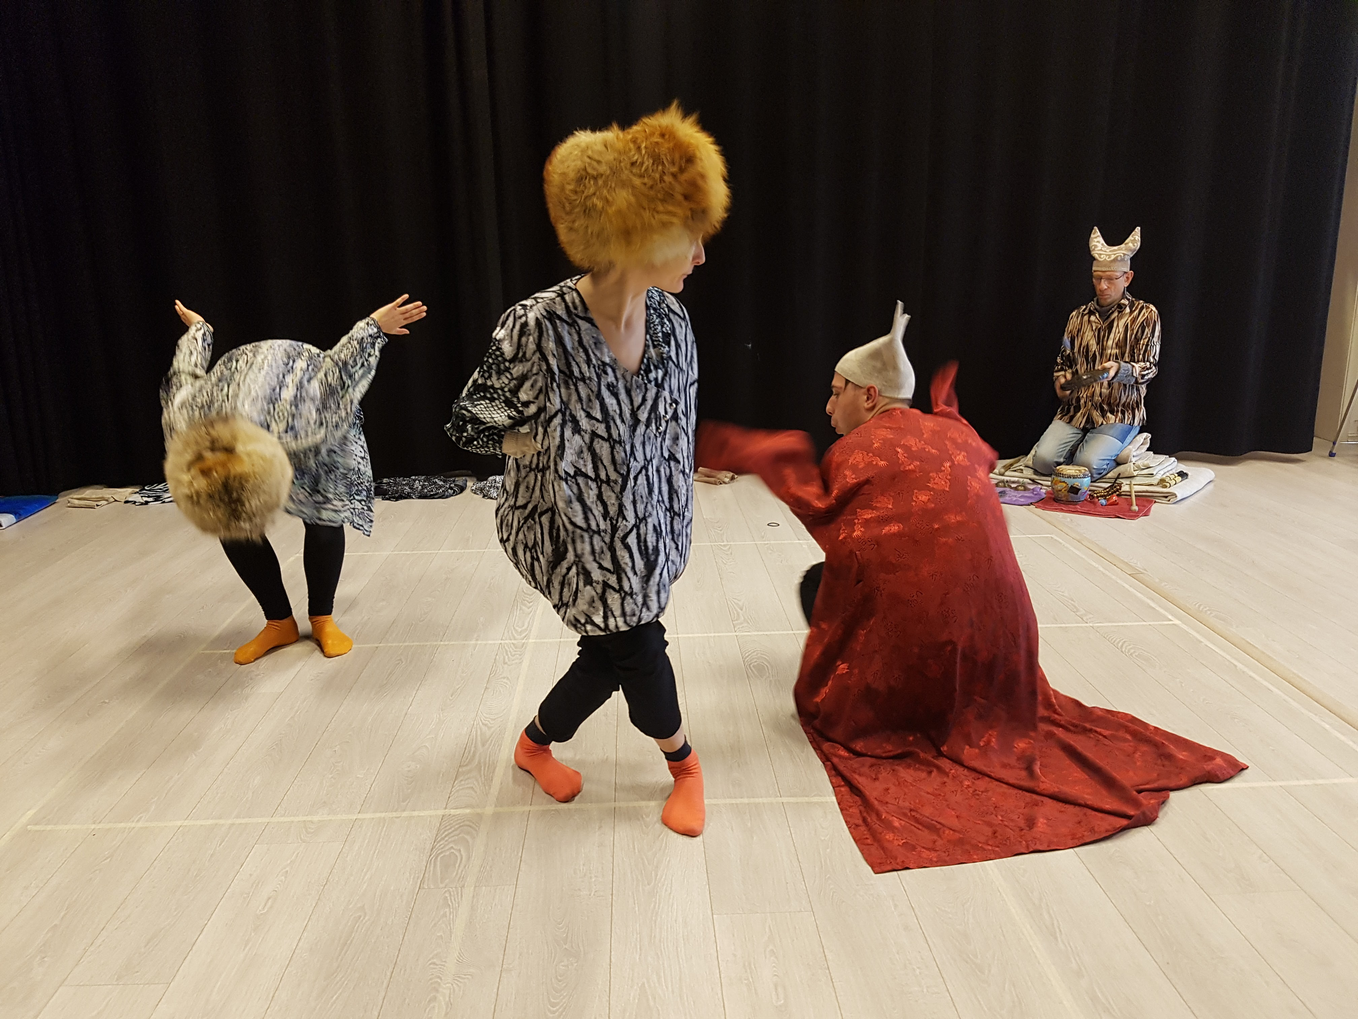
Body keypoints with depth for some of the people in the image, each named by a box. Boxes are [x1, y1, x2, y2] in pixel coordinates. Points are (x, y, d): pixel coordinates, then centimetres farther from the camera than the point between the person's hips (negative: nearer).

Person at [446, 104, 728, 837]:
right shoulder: (539, 328, -27)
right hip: (575, 528, -5)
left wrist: (672, 525, 8)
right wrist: (565, 444, -17)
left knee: (613, 654, 14)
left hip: (640, 523, 6)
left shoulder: (669, 318, -8)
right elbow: (470, 426, -15)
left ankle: (536, 743, 45)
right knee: (638, 649, 7)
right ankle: (683, 764, 38)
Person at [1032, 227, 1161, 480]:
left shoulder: (1145, 315, 0)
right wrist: (1061, 381, -5)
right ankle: (1087, 445, 11)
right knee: (1043, 460, -20)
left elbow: (1149, 367, -5)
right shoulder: (1078, 317, 12)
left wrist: (1120, 370, -27)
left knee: (1087, 466, -27)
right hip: (1077, 408, 4)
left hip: (1120, 412, -3)